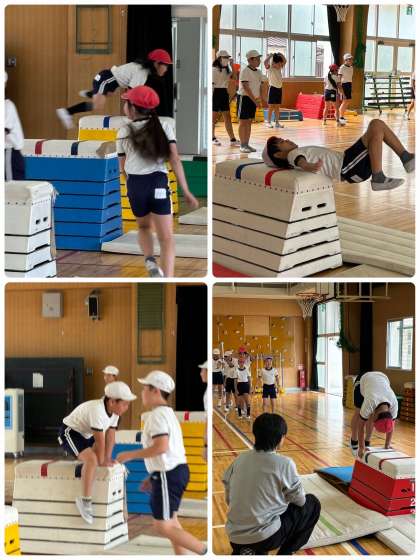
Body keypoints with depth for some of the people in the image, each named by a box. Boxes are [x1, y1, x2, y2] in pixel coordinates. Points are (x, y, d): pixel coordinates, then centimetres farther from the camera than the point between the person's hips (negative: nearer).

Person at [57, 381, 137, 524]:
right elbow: (100, 439, -27)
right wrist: (101, 461, -19)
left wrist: (107, 458, -4)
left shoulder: (114, 412, -5)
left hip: (85, 435, 10)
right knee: (91, 459, -31)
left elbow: (110, 436, -2)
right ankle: (85, 500, -24)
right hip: (69, 433, -10)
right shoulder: (97, 410, -32)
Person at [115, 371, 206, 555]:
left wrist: (130, 455, -18)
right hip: (176, 470, 11)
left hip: (168, 475, -11)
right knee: (170, 522, 19)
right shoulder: (168, 413, 17)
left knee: (163, 527, -6)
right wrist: (152, 477, 21)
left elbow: (161, 447, -28)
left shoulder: (157, 414, -16)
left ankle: (207, 553, -6)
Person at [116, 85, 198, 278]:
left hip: (135, 184, 1)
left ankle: (150, 261, 1)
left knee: (143, 226, 27)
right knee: (166, 237, -2)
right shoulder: (163, 127, 2)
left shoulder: (124, 132, 2)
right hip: (158, 182, -1)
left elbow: (123, 168, 8)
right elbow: (175, 161, -5)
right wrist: (186, 192, -4)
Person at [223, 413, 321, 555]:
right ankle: (285, 554, 9)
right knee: (312, 504, 15)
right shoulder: (284, 463, -10)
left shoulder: (239, 460, 4)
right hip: (265, 536, -5)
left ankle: (249, 552, 13)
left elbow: (228, 499, 11)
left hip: (235, 537, 5)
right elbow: (300, 501, 2)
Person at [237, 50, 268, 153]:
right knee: (243, 122, -2)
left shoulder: (258, 72, 10)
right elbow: (245, 87, -18)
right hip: (244, 98, -7)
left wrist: (263, 99, 0)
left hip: (253, 99, 7)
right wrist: (255, 100, -21)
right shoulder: (245, 71, -13)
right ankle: (243, 145, 1)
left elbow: (262, 86, 12)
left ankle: (247, 144, 15)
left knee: (249, 122, 10)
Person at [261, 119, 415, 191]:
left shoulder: (297, 152, 20)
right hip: (346, 167, -10)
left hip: (345, 160, 10)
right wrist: (309, 167, -51)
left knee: (377, 123, 6)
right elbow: (301, 162, -31)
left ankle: (407, 159, 2)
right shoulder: (293, 154, -8)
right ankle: (378, 179, -19)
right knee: (377, 130, -19)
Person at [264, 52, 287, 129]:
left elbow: (285, 61, 20)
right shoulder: (270, 68, -8)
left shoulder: (279, 68, 10)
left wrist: (281, 55, 6)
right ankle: (268, 122, 1)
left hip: (279, 88, 6)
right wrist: (270, 55, -16)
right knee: (271, 106, -4)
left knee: (277, 106, 8)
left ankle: (277, 122, 10)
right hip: (272, 88, -6)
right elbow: (265, 62, -26)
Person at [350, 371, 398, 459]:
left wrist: (387, 446, -13)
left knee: (371, 416, -3)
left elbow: (391, 426, -18)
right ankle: (354, 441, 20)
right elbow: (361, 425, -31)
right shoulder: (370, 403, -43)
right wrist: (361, 448, -25)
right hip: (363, 379, -2)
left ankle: (367, 442, 15)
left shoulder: (394, 404, -35)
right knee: (358, 413, 0)